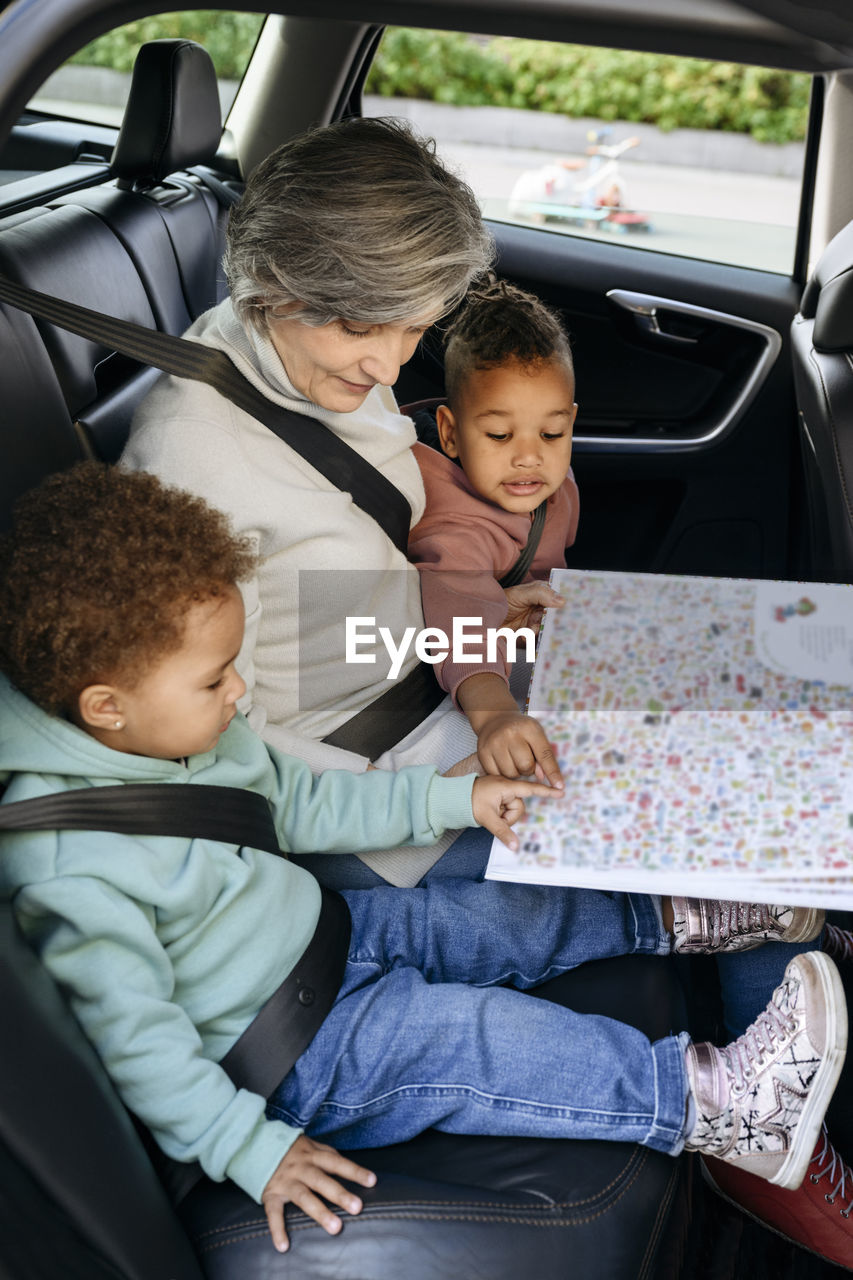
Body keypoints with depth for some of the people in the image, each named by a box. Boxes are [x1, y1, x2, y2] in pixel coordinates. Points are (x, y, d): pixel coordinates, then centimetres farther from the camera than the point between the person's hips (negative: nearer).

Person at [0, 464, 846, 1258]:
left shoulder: (179, 730, -6)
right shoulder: (68, 864, -32)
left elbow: (297, 804, 8)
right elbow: (133, 1033, -27)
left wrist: (454, 798, 5)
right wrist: (252, 1149, -24)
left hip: (315, 929, 9)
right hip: (263, 1050, -9)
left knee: (505, 914, 6)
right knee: (449, 1031, -25)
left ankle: (675, 915, 26)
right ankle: (704, 1103, -20)